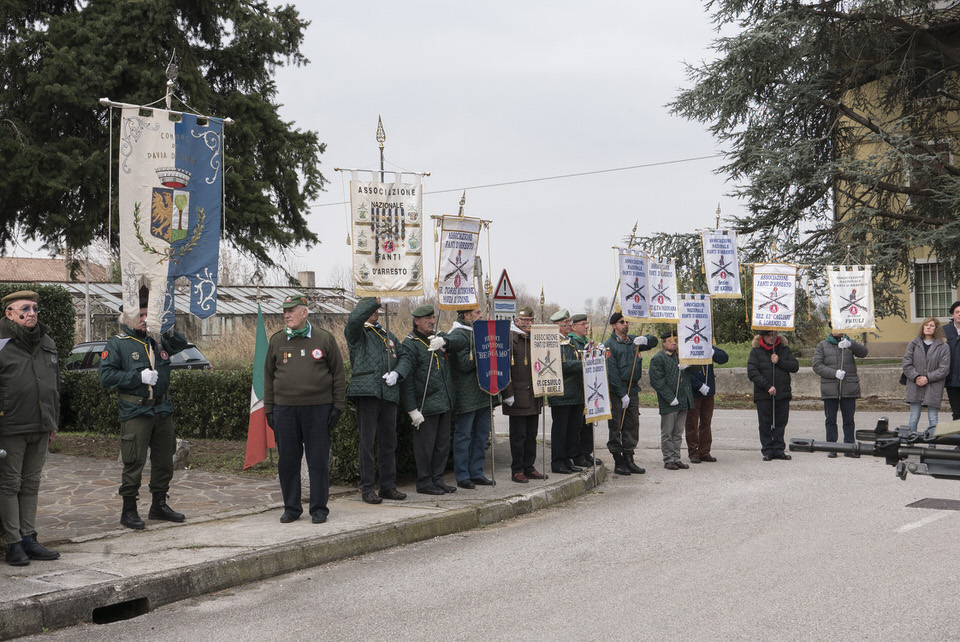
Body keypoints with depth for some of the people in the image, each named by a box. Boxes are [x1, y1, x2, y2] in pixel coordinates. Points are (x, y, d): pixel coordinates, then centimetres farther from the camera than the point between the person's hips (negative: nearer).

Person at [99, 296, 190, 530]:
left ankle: (159, 505, 26)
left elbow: (181, 344, 20)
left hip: (162, 409, 6)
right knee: (134, 462, -5)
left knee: (164, 459, 12)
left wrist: (171, 332, -2)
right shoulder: (117, 344, -3)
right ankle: (129, 510, 8)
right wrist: (139, 376, -17)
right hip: (135, 412, -6)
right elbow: (105, 376, -11)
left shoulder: (156, 340, 10)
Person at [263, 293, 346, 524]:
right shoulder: (277, 341, 10)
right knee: (287, 461, 6)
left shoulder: (324, 339, 3)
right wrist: (269, 409, 7)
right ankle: (291, 508, 18)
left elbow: (338, 375, 5)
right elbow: (269, 376, 13)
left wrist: (338, 407, -1)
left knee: (318, 460, 1)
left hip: (318, 408, -2)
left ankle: (319, 509, 11)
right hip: (285, 408, 3)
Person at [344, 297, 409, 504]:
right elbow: (354, 319, -15)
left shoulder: (389, 336, 25)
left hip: (389, 393, 6)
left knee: (389, 441, 7)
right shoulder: (357, 334, 7)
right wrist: (376, 301, -11)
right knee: (367, 441, -5)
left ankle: (388, 486, 14)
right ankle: (367, 488, 0)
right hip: (366, 392, -6)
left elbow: (404, 356, 19)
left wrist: (396, 373, 0)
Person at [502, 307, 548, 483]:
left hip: (534, 397, 7)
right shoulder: (509, 338, -8)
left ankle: (529, 467, 20)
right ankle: (517, 470, 6)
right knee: (518, 435, -2)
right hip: (518, 398, -7)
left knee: (531, 434, 12)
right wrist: (508, 394, -16)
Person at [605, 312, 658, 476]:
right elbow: (612, 371, -12)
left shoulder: (633, 340, 12)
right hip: (616, 390, -6)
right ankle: (618, 462, 5)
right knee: (616, 427, -1)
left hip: (633, 389, 6)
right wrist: (622, 394, -15)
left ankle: (629, 459, 16)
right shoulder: (610, 344, -7)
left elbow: (653, 340, 16)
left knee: (632, 425, 9)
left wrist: (645, 340, -9)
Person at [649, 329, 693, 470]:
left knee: (678, 433, 12)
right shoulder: (658, 359, -7)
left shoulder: (680, 355, 15)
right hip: (668, 403, -6)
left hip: (683, 401, 6)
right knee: (667, 433, 1)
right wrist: (671, 398, -17)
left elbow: (686, 377, 25)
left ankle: (676, 458, 19)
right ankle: (668, 460, 8)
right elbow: (657, 382, -13)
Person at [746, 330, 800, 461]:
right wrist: (767, 386, -14)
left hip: (783, 394, 2)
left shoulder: (784, 349, 11)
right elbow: (752, 372, -8)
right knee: (765, 424, 0)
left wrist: (779, 362, -12)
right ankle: (767, 451, 8)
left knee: (780, 423, 4)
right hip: (763, 395, -2)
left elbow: (795, 366, 3)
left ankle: (778, 450, 12)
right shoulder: (756, 351, 1)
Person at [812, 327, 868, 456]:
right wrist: (834, 373, -15)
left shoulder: (850, 343, 11)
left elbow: (863, 352, -9)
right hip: (830, 389, 0)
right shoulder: (822, 345, 10)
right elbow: (817, 365, 0)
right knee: (830, 420, 1)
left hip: (849, 388, 0)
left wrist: (850, 344, -28)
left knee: (849, 420, 1)